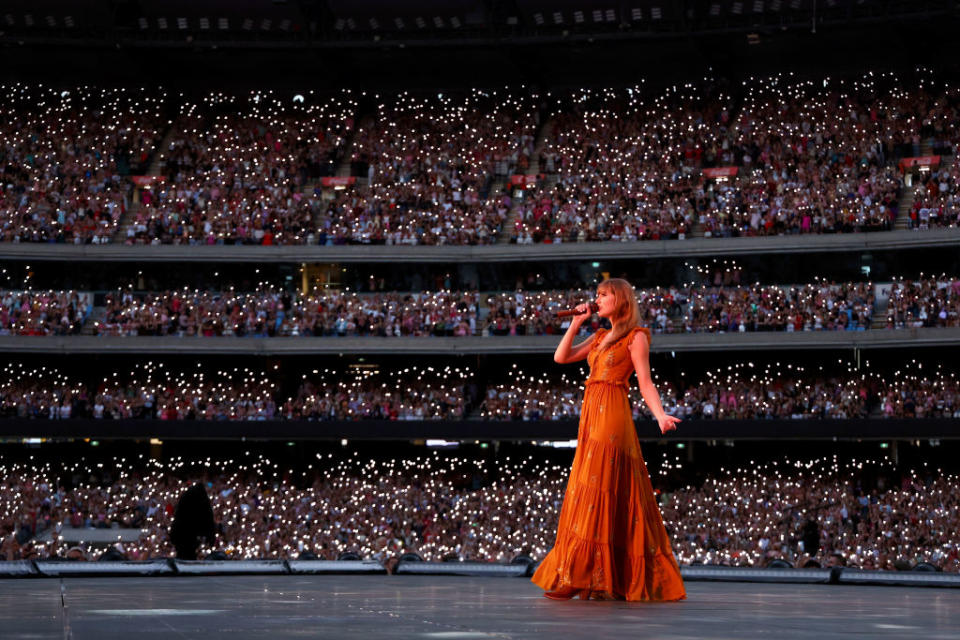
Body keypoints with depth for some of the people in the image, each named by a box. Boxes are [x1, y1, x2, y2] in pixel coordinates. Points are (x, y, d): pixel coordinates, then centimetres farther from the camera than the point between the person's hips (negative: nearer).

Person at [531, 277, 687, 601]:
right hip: (590, 416, 8)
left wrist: (661, 415, -20)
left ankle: (577, 578, -14)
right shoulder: (600, 337, 22)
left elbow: (645, 383, -6)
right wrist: (575, 324, 14)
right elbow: (561, 357, 18)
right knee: (587, 493, 6)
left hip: (612, 416, -8)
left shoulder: (636, 337, 0)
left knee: (596, 489, -11)